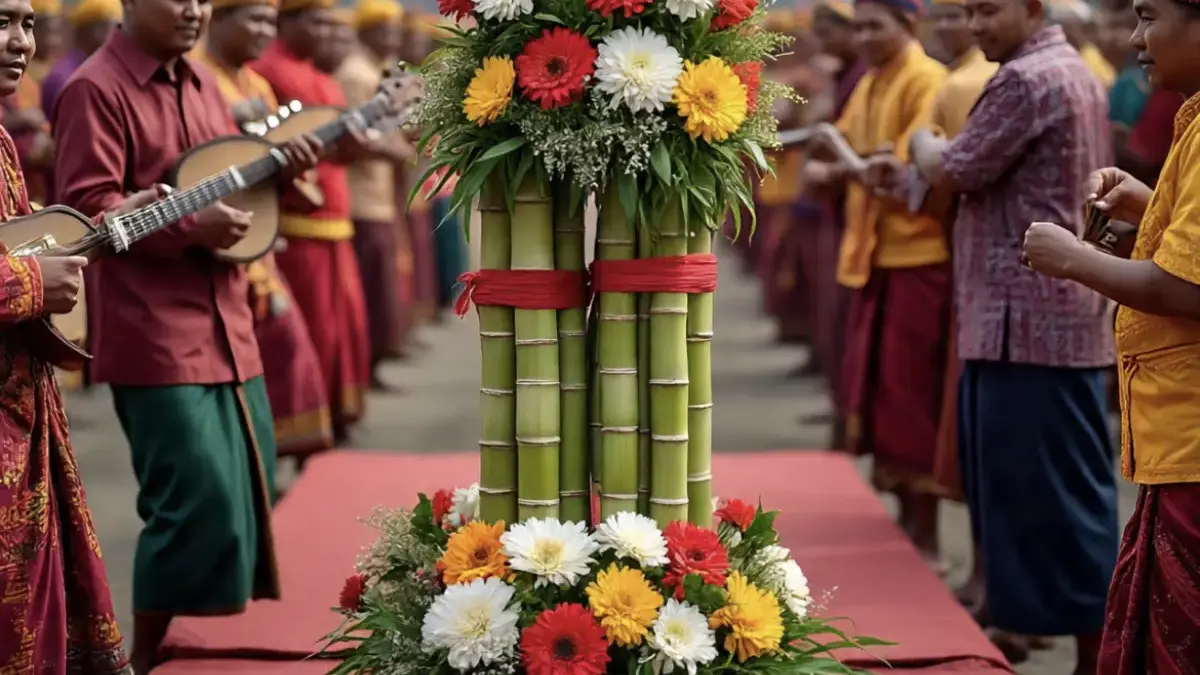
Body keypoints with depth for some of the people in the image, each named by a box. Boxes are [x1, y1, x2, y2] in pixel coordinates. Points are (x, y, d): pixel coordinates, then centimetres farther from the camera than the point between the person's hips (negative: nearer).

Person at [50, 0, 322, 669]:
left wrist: (276, 161, 3)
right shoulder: (95, 89, -11)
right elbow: (85, 205, -18)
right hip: (156, 333, -9)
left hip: (226, 322, 9)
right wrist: (190, 225, -24)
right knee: (199, 497, -10)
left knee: (249, 490, 13)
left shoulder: (200, 82, 14)